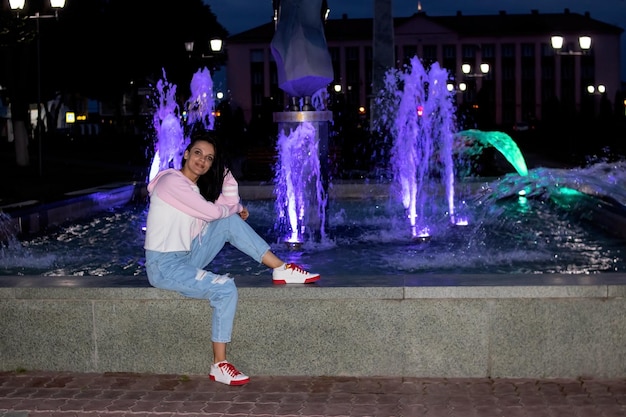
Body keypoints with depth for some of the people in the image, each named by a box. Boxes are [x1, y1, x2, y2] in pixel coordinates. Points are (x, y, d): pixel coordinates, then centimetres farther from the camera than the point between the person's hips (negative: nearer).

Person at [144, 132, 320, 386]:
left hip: (185, 258, 9)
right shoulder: (172, 181, -16)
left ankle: (282, 270, -2)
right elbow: (212, 212, -18)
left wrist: (227, 177, -3)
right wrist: (235, 207, 0)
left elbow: (231, 210, 4)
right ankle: (219, 366, -15)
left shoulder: (197, 186, 11)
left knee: (231, 223, -2)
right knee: (225, 289, -23)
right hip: (164, 267, -8)